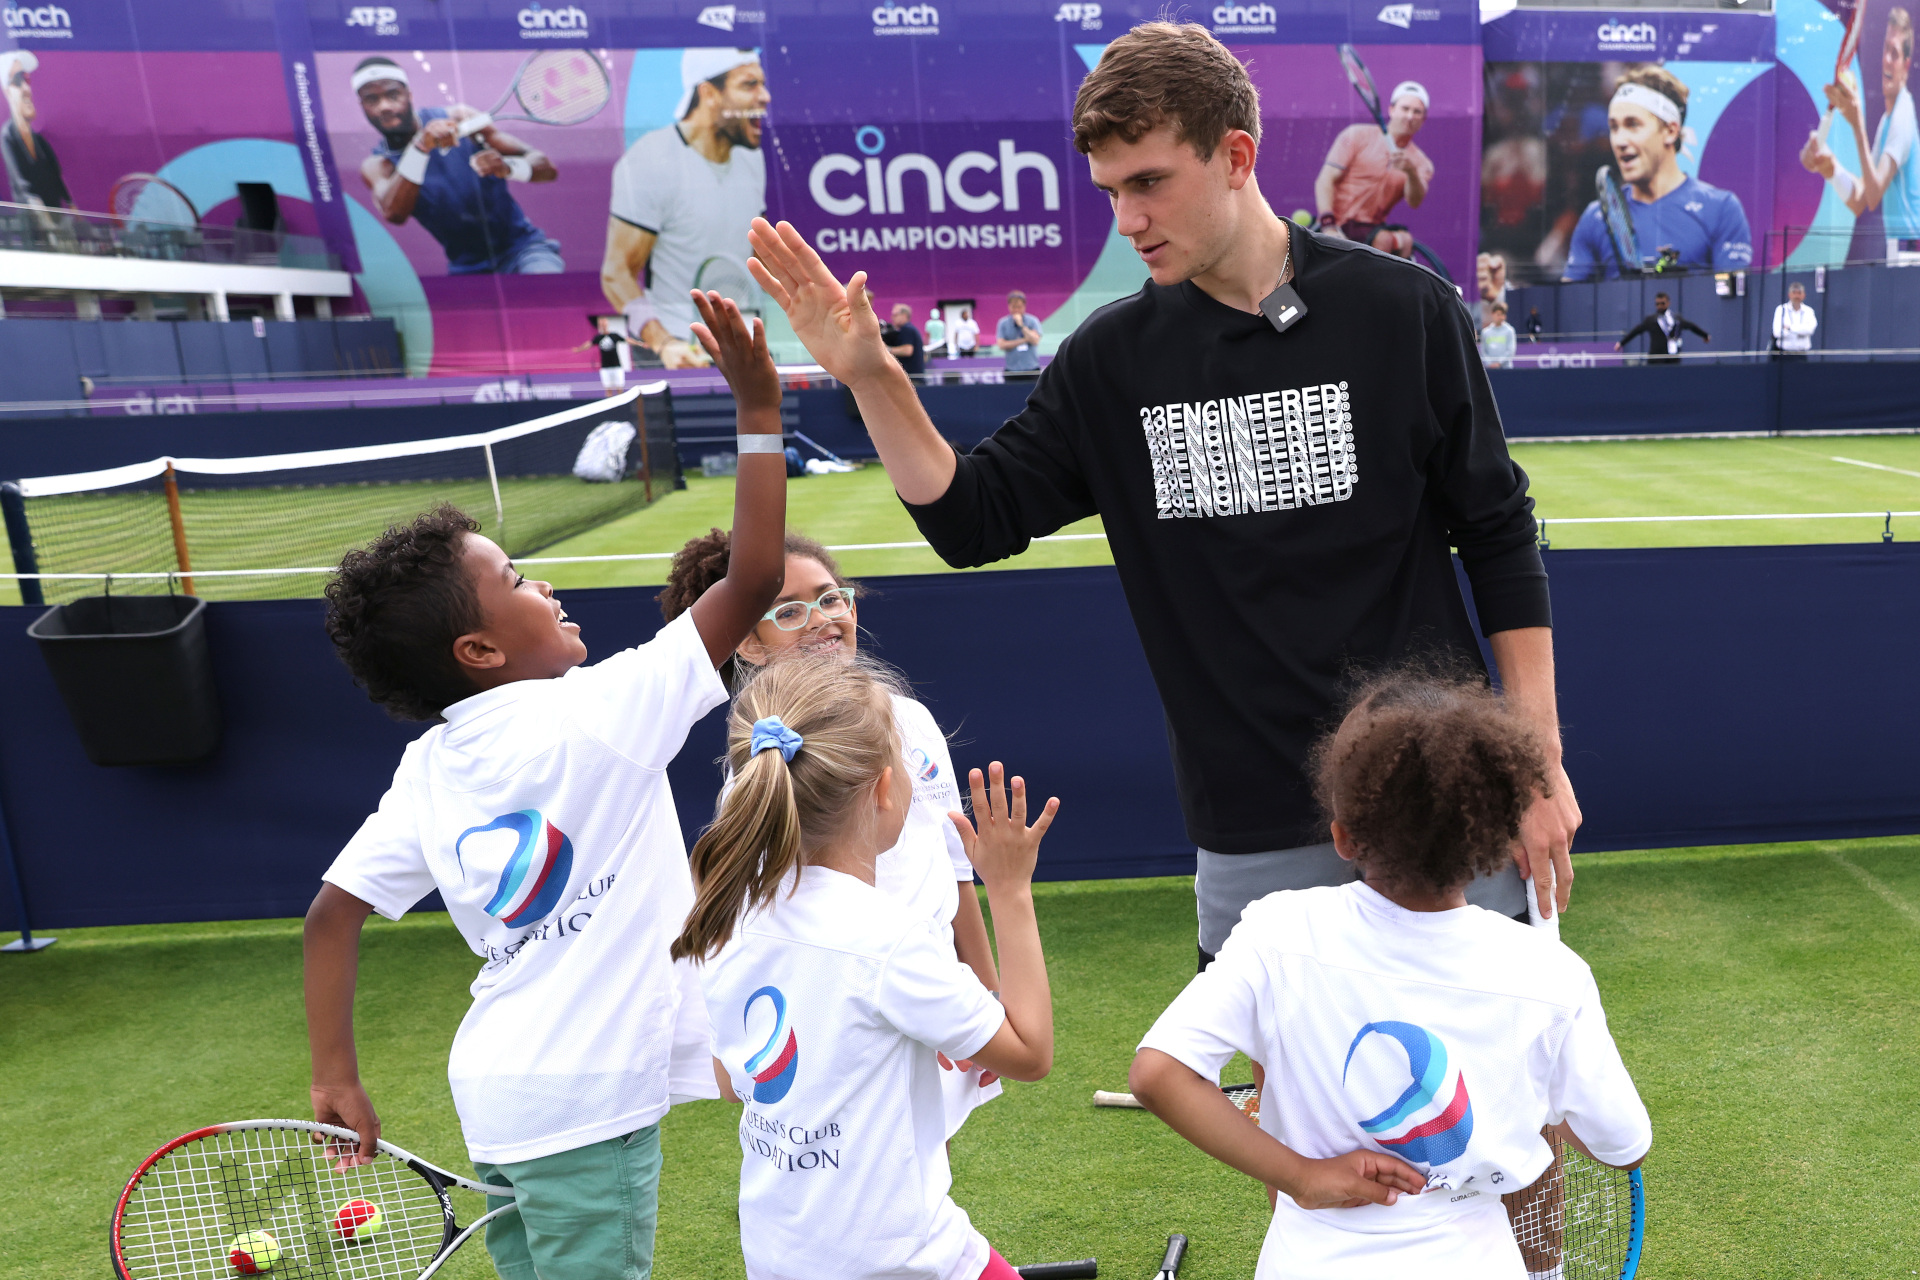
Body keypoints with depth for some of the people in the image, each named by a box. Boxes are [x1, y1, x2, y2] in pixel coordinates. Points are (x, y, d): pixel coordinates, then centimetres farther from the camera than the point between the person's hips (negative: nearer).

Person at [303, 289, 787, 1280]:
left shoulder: (426, 771, 2)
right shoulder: (595, 715, -19)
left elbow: (331, 912, 6)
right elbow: (752, 580, -20)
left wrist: (335, 1075, 13)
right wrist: (758, 407, -16)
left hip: (494, 1093, 8)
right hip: (586, 1102, -7)